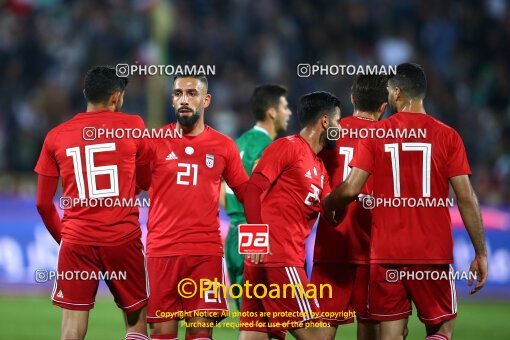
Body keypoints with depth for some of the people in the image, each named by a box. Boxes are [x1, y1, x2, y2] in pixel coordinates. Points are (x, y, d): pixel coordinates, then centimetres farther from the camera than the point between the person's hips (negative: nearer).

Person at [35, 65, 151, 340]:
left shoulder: (56, 136, 6)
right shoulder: (133, 127, 1)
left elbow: (43, 203, 9)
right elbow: (148, 182, 12)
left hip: (76, 242, 1)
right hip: (123, 240, -1)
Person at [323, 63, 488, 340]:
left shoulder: (375, 135, 0)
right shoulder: (447, 136, -1)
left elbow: (350, 189, -7)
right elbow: (466, 198, -4)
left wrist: (328, 205, 15)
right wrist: (480, 253, 2)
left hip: (386, 255, 1)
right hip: (434, 254, -1)